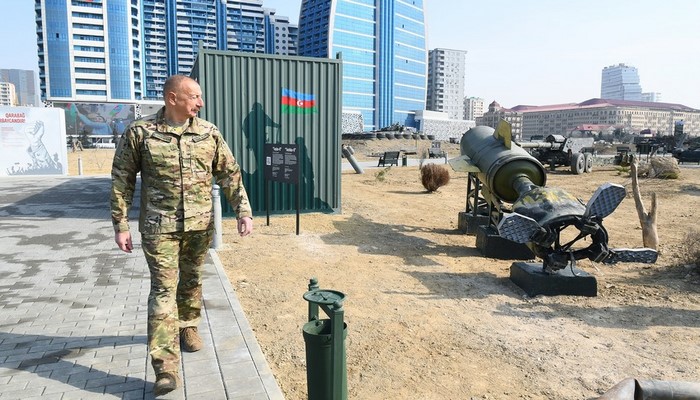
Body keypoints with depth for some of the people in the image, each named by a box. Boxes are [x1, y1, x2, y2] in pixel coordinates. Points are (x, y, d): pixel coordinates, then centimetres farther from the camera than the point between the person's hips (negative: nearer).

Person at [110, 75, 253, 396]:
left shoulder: (209, 133, 2)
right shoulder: (139, 132, -5)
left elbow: (230, 174, 5)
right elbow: (121, 181, -1)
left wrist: (243, 211, -4)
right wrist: (120, 225, -3)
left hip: (200, 225, 3)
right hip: (159, 227, -3)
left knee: (191, 281, 17)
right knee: (164, 289, -5)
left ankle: (188, 327, 42)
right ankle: (166, 366, -2)